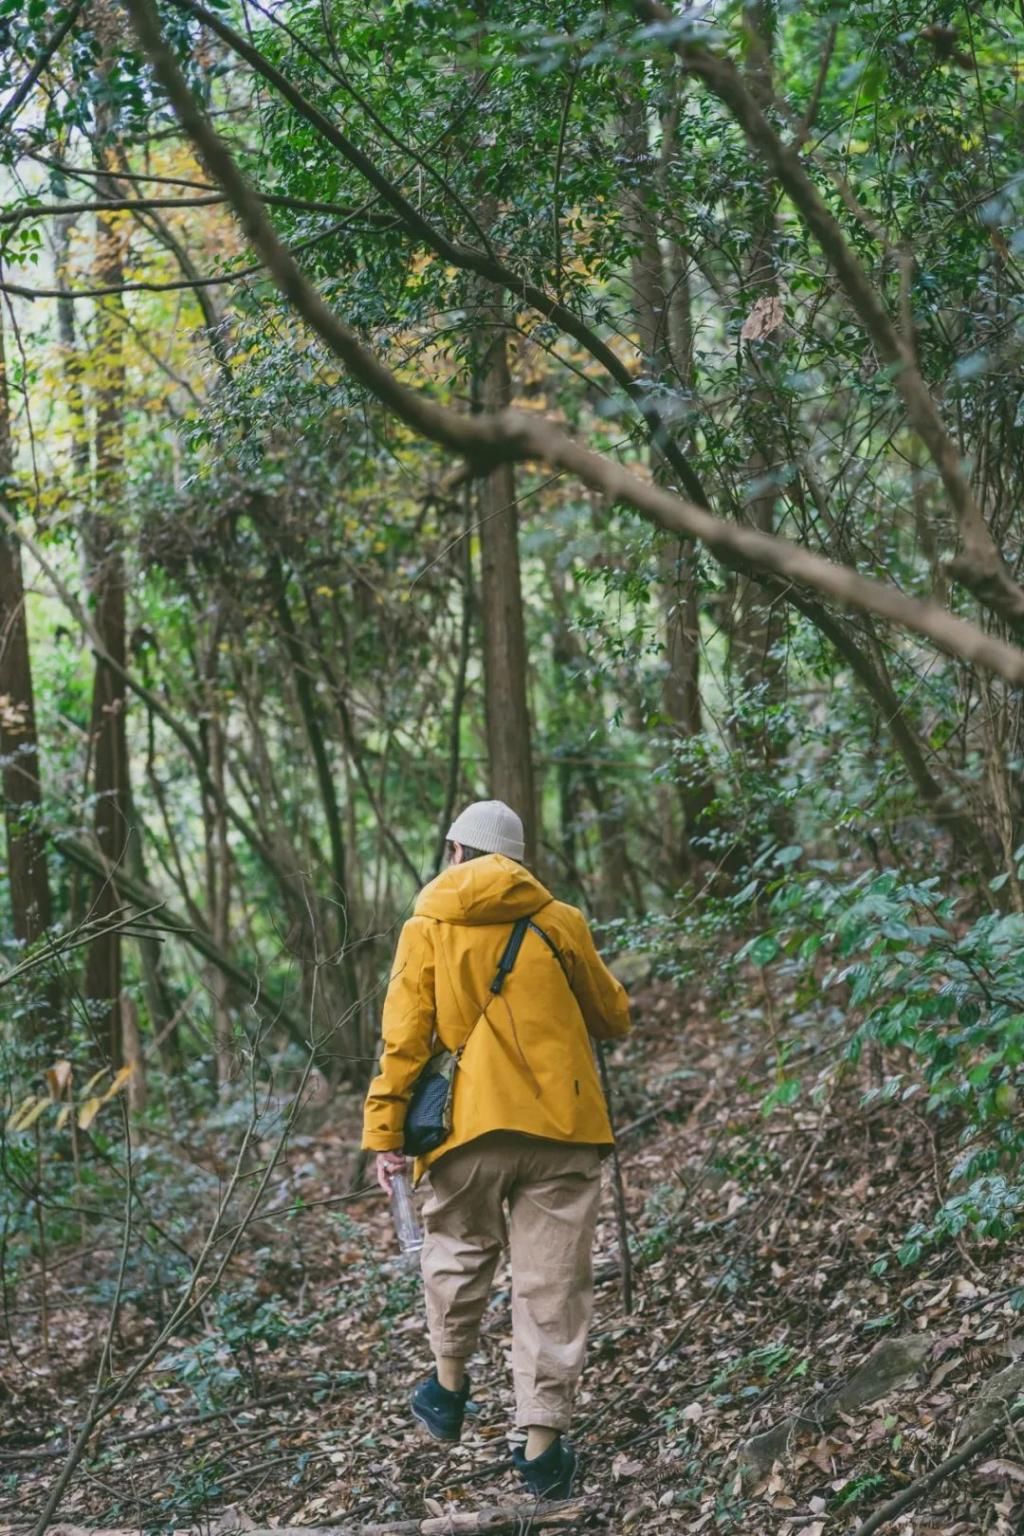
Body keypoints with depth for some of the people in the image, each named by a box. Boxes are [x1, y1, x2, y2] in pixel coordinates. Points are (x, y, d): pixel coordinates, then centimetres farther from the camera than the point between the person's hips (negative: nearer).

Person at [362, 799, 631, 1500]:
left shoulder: (427, 928, 4)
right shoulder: (560, 922, 6)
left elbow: (405, 1037, -3)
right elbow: (613, 1018, 17)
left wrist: (386, 1132, 0)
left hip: (471, 1127, 0)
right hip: (561, 1126, 0)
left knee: (458, 1252, 24)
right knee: (552, 1284, 4)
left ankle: (450, 1385, 35)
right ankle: (544, 1440, 2)